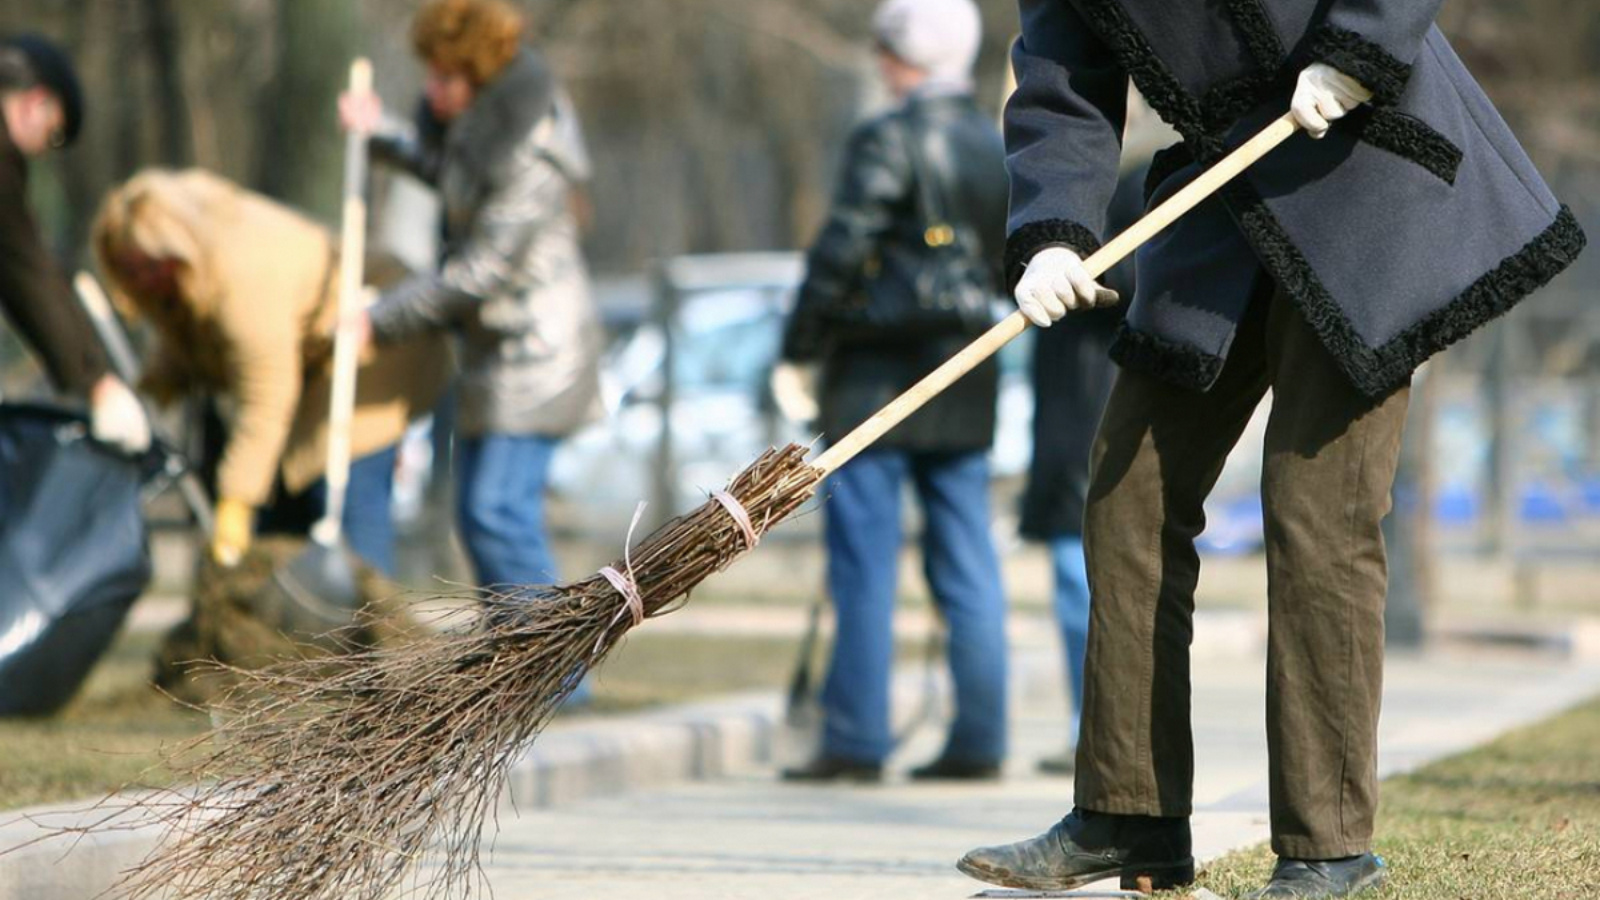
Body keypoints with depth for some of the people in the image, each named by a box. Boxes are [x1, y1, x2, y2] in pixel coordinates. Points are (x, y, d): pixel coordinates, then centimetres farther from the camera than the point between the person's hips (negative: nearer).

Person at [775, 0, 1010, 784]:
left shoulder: (889, 140, -11)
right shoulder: (999, 146, 10)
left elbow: (840, 250, -14)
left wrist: (799, 347, -8)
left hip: (880, 378, -6)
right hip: (965, 387, 7)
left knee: (864, 564, -2)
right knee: (967, 565, 9)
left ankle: (856, 740, -2)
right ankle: (978, 739, 8)